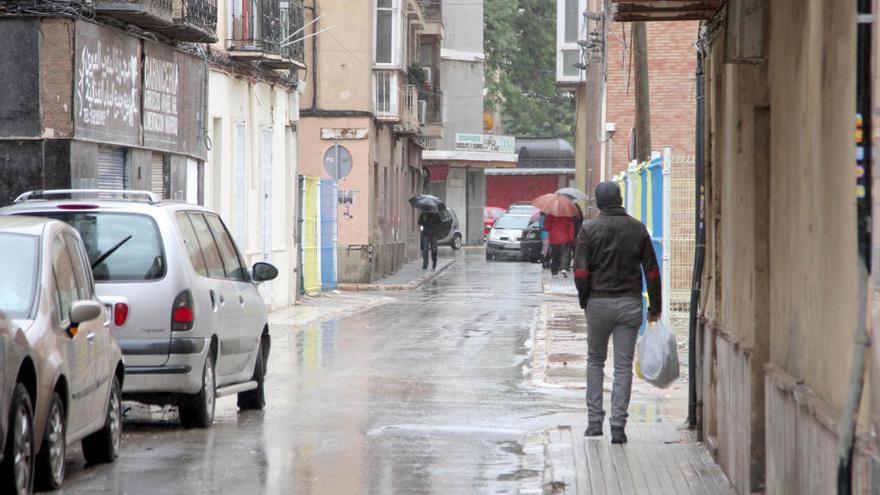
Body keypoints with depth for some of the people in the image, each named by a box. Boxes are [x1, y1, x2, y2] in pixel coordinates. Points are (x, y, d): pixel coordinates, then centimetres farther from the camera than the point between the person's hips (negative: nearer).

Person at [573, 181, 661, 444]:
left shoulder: (589, 229, -4)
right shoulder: (638, 229, 2)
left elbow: (581, 271, -9)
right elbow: (652, 271, 2)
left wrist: (584, 301, 5)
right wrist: (655, 306, 9)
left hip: (599, 303, -1)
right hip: (630, 304, 1)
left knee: (595, 361, 15)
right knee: (623, 365, 4)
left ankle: (595, 422, 12)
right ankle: (618, 425, -4)